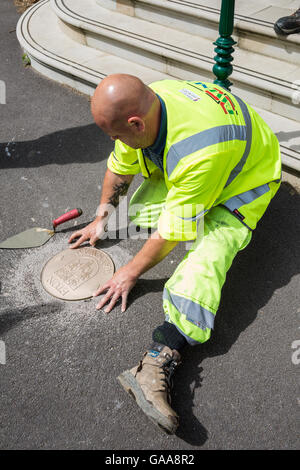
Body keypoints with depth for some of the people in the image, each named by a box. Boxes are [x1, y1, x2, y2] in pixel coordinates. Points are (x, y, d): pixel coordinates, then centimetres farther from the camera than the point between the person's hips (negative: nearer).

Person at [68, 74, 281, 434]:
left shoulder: (199, 152, -43)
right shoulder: (143, 104, -19)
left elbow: (173, 232, -33)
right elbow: (119, 168, -1)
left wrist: (131, 272, -19)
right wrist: (101, 218, 9)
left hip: (243, 178, -9)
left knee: (204, 257, -31)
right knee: (140, 213, -7)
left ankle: (160, 359, -38)